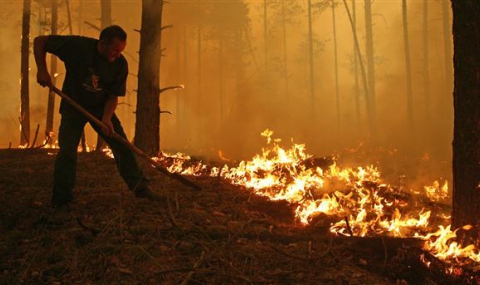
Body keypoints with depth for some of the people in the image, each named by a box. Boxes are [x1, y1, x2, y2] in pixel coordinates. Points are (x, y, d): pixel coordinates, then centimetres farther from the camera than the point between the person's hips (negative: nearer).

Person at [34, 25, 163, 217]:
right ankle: (61, 200, -2)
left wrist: (106, 118, -26)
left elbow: (113, 96, -9)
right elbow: (39, 41, -14)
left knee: (122, 146, -5)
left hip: (102, 108, 3)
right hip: (73, 106, -2)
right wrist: (42, 70, -25)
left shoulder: (120, 64, -15)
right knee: (67, 149, -13)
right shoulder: (77, 46, -23)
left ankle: (141, 189, 3)